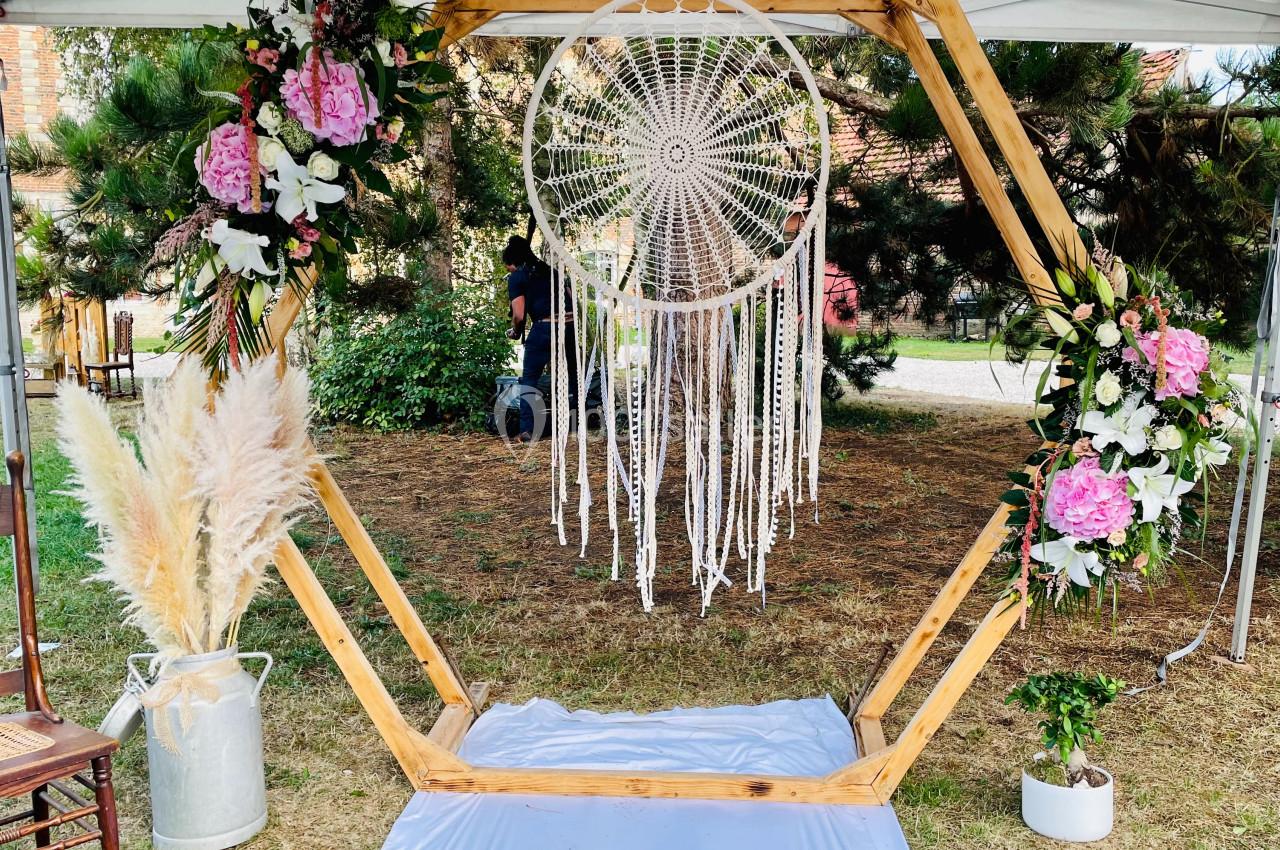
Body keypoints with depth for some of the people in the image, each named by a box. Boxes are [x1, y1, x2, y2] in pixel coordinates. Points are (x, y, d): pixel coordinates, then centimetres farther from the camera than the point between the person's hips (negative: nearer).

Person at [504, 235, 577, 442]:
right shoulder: (547, 270, 20)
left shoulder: (517, 277, 4)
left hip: (545, 326, -5)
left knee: (529, 379, 7)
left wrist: (515, 332, 16)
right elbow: (566, 298, 16)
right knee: (570, 376, 15)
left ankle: (527, 430, 2)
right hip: (570, 322, 5)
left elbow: (519, 315, -3)